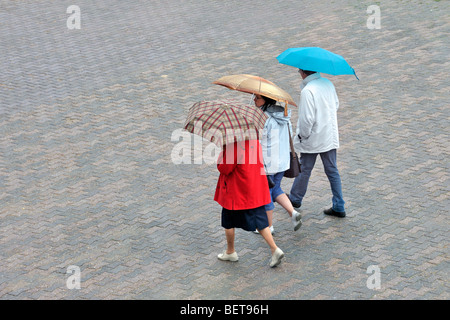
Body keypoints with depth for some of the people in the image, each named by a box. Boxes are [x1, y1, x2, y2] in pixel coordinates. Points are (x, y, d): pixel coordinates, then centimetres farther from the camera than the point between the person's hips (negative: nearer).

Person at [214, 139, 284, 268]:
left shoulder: (233, 145, -25)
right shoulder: (254, 140, -1)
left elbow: (224, 168, -22)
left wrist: (223, 151, -8)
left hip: (236, 192, -7)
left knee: (228, 222, 14)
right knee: (259, 221, 13)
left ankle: (230, 252, 28)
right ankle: (274, 249, 2)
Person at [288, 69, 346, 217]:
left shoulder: (307, 91, -23)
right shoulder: (328, 84, 1)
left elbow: (307, 119, -25)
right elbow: (336, 104, 15)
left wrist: (302, 135, -10)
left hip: (312, 140, -6)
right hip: (330, 137, 6)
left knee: (304, 170, 13)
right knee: (332, 171, 11)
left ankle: (295, 199, 32)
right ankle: (339, 207, 11)